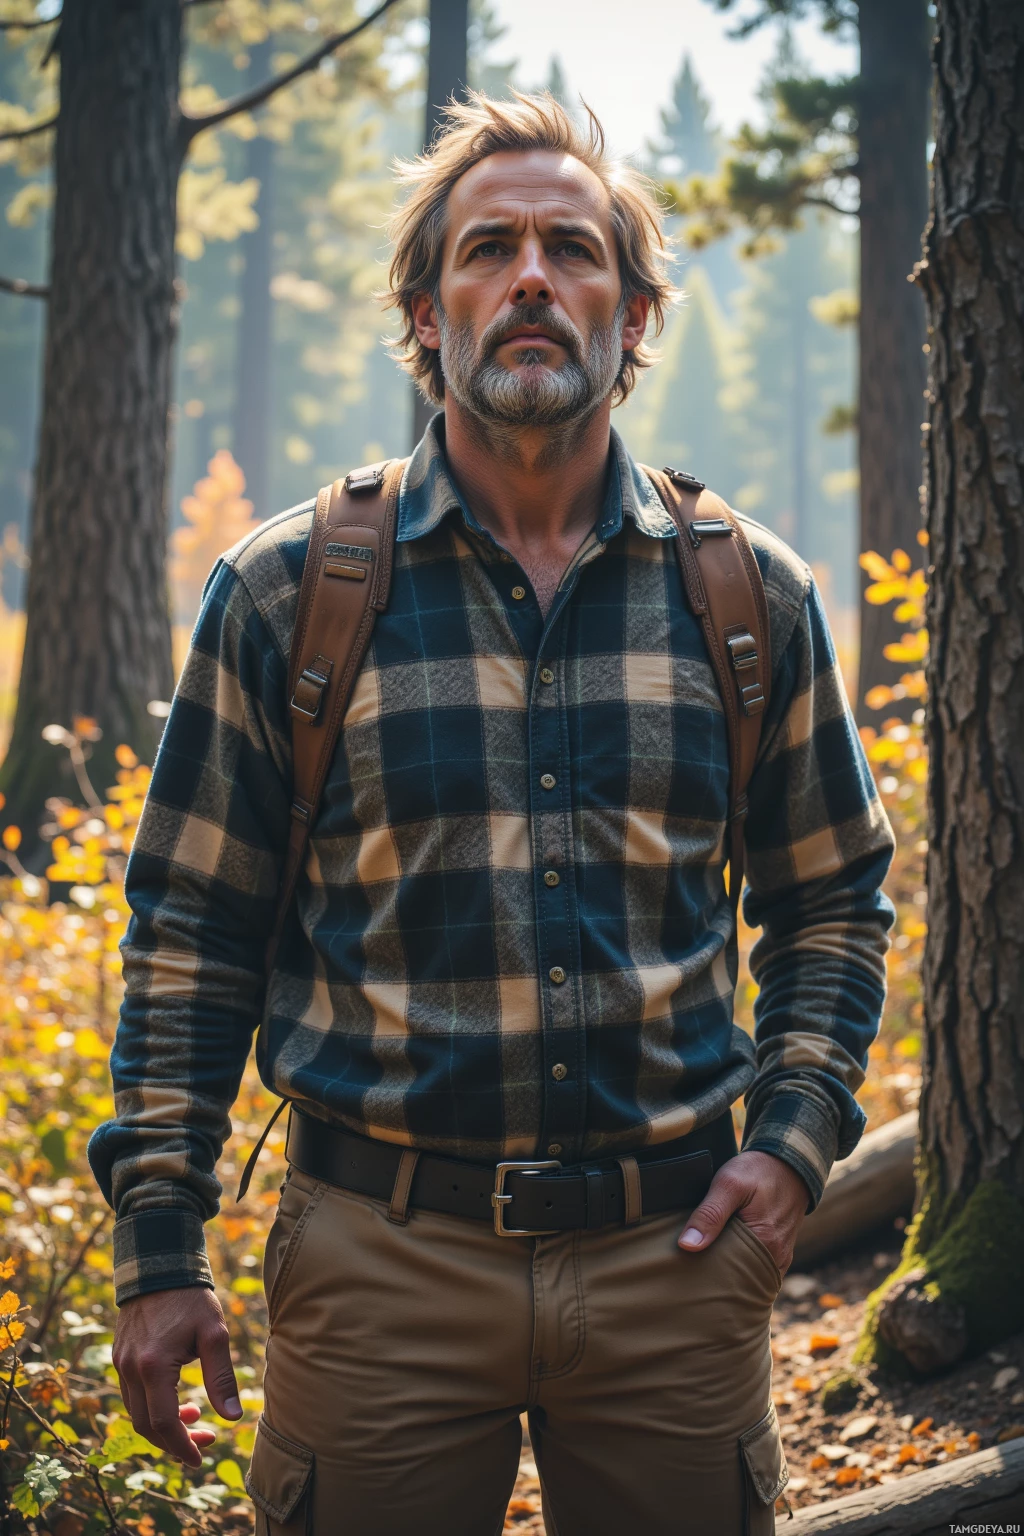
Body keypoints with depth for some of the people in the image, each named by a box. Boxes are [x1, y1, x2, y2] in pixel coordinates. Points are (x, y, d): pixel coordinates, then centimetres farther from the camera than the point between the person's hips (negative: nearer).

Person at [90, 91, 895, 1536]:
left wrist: (795, 1138, 0)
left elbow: (831, 900, 14)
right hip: (381, 1259, -1)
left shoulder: (752, 593, 5)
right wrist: (161, 1246, -2)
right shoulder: (287, 590, 0)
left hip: (674, 1255, 2)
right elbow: (192, 929, 2)